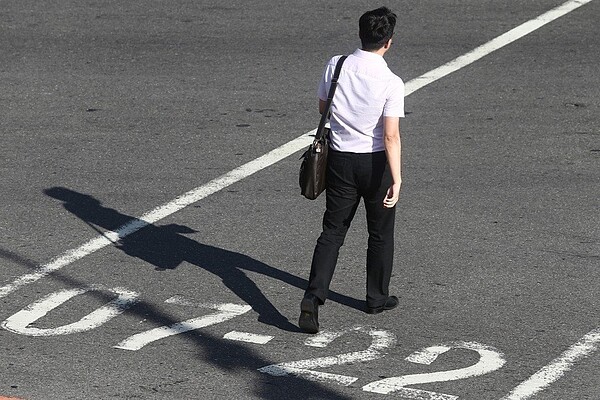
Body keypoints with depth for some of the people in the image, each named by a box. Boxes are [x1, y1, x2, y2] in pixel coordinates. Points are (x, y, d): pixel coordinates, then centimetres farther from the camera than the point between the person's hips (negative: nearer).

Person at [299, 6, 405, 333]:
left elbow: (322, 107, 10)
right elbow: (391, 136, -22)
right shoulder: (391, 83, -18)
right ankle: (377, 298, 29)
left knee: (332, 232, 8)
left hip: (339, 159, 3)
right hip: (375, 162, -3)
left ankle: (313, 297, -8)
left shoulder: (335, 66, -7)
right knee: (380, 234, 16)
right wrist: (396, 180, -21)